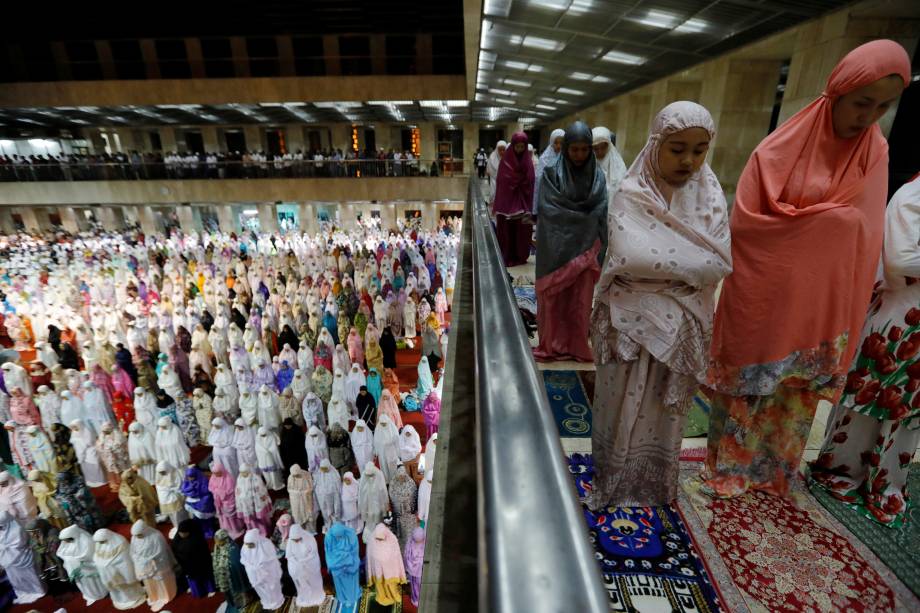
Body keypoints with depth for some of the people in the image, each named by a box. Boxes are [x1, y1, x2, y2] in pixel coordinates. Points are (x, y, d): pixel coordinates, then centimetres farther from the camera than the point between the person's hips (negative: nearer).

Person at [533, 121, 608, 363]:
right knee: (553, 299, 5)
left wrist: (598, 250, -5)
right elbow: (547, 210, -10)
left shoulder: (598, 176, 4)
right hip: (557, 248, -2)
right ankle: (552, 345, 19)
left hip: (585, 248, 2)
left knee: (580, 301, 8)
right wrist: (582, 217, -8)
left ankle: (577, 346, 22)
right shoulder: (552, 174, -4)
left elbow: (601, 216, 2)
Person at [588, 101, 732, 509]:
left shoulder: (709, 195, 1)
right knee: (623, 404, 10)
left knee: (665, 407, 18)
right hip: (633, 320, -3)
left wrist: (657, 265, -17)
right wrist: (689, 263, -15)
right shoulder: (631, 195, -10)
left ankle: (656, 482, 41)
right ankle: (616, 482, 33)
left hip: (681, 323, 4)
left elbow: (721, 263, -9)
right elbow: (630, 256, -26)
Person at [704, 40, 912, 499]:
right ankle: (729, 469, 27)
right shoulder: (781, 148, -8)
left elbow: (865, 239, 7)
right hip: (765, 297, -4)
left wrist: (848, 315, 2)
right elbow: (745, 221, -14)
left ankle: (773, 472, 35)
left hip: (821, 304, 4)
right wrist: (824, 220, -13)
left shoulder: (876, 154, 5)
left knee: (798, 394, 15)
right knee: (747, 385, 8)